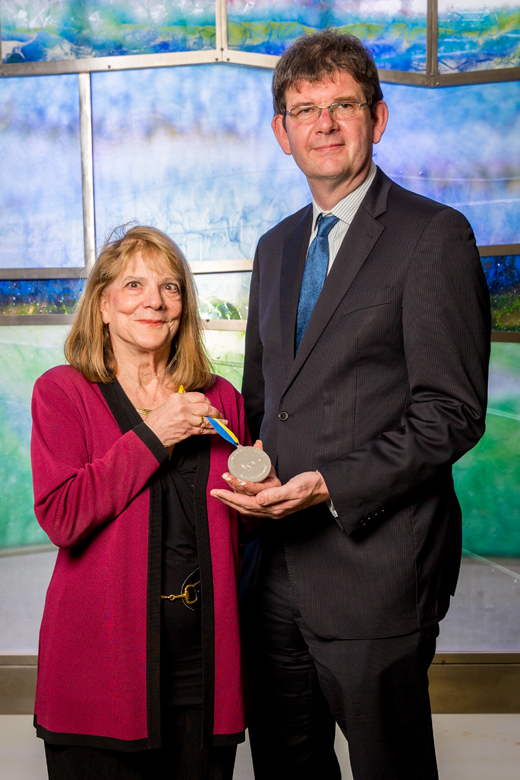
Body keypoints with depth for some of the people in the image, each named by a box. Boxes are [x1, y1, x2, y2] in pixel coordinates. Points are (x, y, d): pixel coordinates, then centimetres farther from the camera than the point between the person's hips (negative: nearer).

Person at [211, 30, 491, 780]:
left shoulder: (434, 234, -7)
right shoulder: (276, 246, 15)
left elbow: (452, 412, -12)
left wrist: (332, 486, -20)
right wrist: (249, 477, 2)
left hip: (375, 568, -6)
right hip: (279, 562, 7)